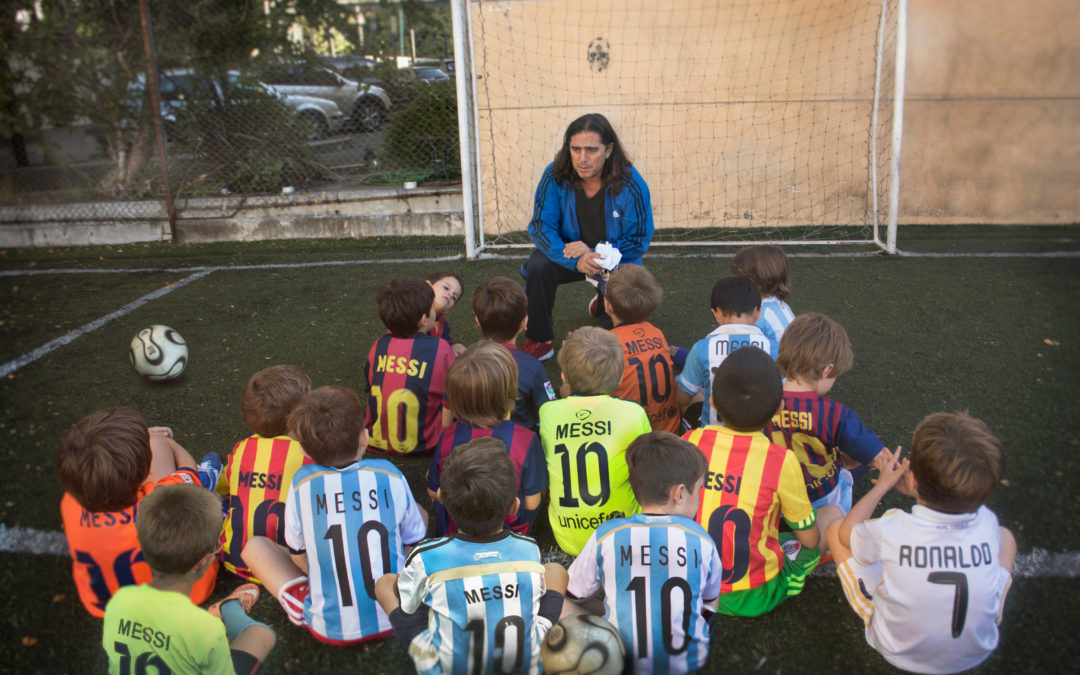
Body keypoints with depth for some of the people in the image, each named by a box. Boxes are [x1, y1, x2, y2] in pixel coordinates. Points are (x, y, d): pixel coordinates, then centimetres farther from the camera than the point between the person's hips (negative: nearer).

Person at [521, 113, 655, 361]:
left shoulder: (631, 184, -21)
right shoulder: (555, 176, -18)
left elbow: (640, 240, -13)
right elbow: (540, 225, -16)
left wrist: (593, 252, -26)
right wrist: (576, 260, -32)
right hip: (569, 253, 1)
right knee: (537, 266, -30)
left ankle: (604, 302, 22)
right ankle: (538, 341, -10)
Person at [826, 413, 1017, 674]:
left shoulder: (891, 530, -30)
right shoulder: (987, 524, -23)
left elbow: (846, 532, -6)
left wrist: (882, 485, 3)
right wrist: (918, 488, 12)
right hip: (976, 654, 2)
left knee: (834, 529, 8)